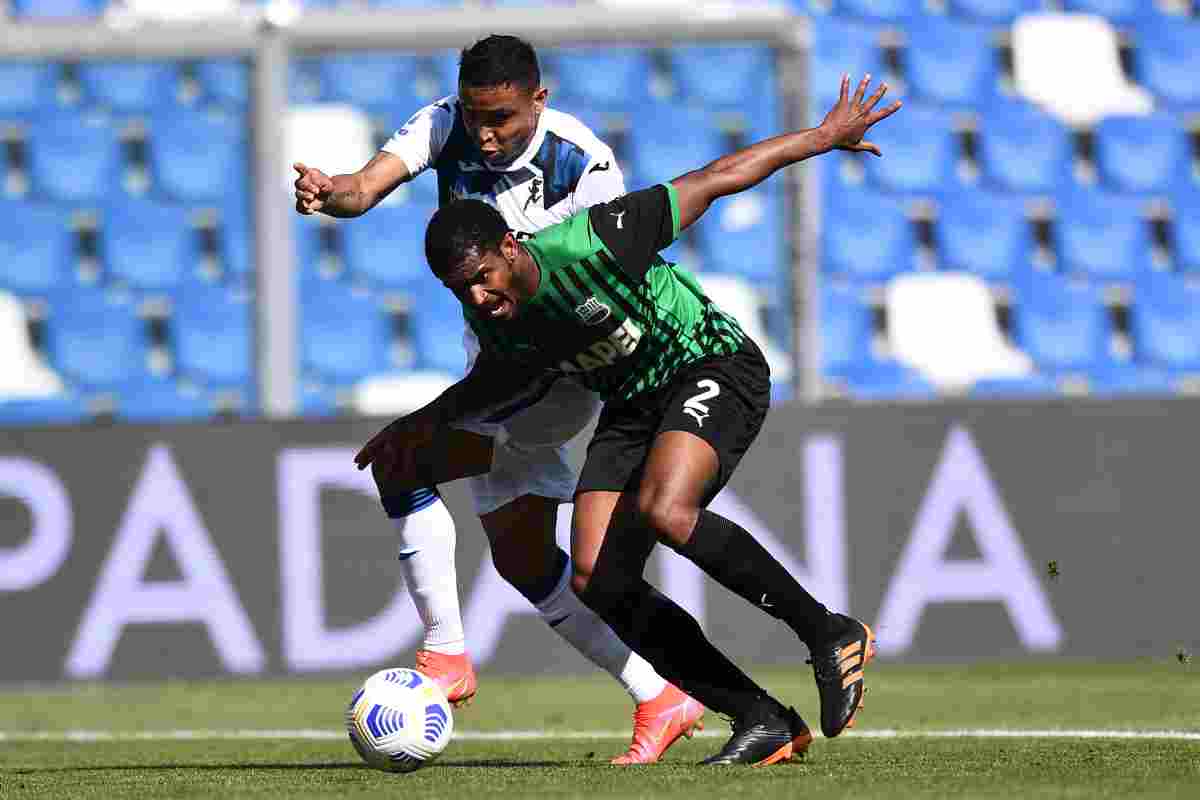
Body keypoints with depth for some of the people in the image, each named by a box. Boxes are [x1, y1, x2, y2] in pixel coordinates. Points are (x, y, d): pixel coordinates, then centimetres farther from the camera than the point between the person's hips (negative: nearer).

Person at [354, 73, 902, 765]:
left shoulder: (589, 246, -28)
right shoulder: (493, 320, -8)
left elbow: (712, 182, -18)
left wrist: (825, 136, -10)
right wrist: (431, 420, 9)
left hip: (715, 369, -7)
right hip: (632, 401, 7)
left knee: (663, 510, -34)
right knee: (597, 580, -11)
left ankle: (831, 634, -19)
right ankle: (764, 722, -7)